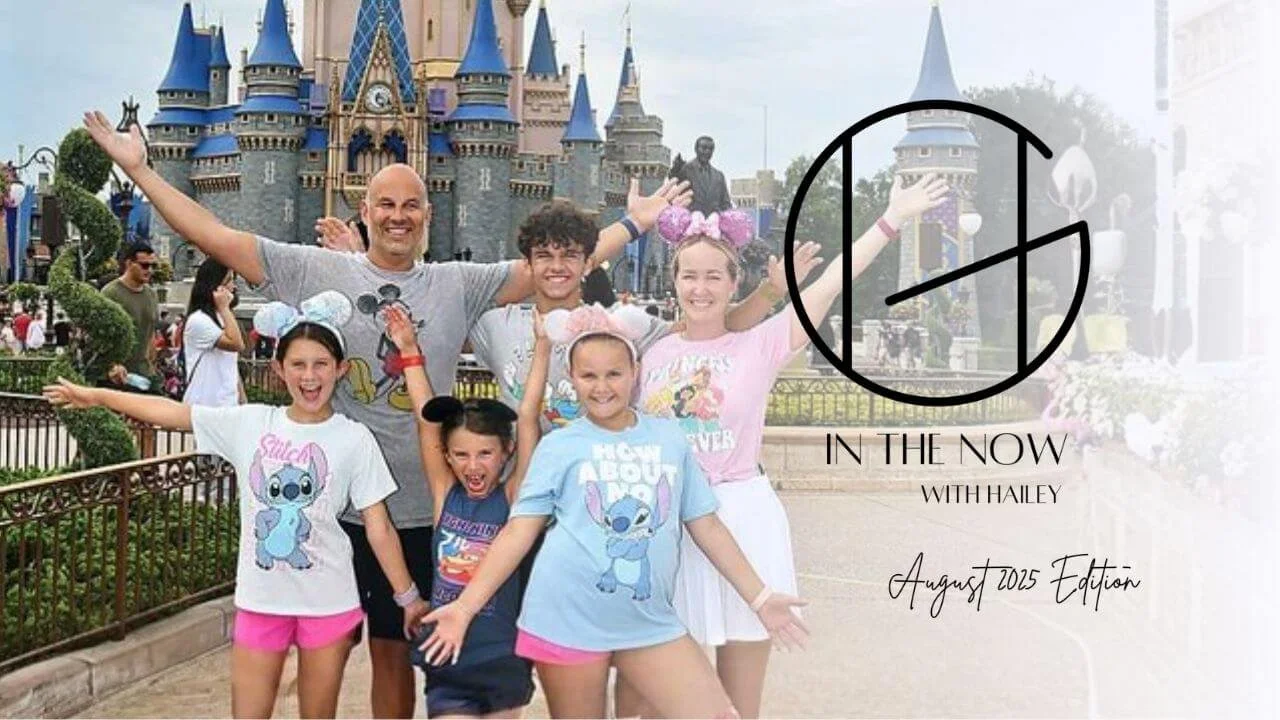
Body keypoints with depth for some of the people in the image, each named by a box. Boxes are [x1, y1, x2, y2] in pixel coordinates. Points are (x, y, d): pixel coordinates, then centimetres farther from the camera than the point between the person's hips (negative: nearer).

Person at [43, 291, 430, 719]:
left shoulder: (354, 439, -8)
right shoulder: (250, 424, -2)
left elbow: (379, 528, -5)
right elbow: (173, 413, 3)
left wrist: (408, 596, -4)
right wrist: (97, 396, 2)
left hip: (329, 602, -2)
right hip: (259, 598, 2)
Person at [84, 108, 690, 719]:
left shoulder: (459, 285, 5)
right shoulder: (315, 271, 0)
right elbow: (214, 237, -2)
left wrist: (634, 223, 3)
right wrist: (137, 168, -5)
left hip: (418, 509, 1)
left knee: (394, 651, 15)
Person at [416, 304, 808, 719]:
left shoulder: (670, 439, 7)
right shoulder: (558, 447, 1)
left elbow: (705, 525, 12)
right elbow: (517, 533, -1)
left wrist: (759, 597, 10)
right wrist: (465, 607, -9)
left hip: (648, 621, 3)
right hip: (568, 618, -2)